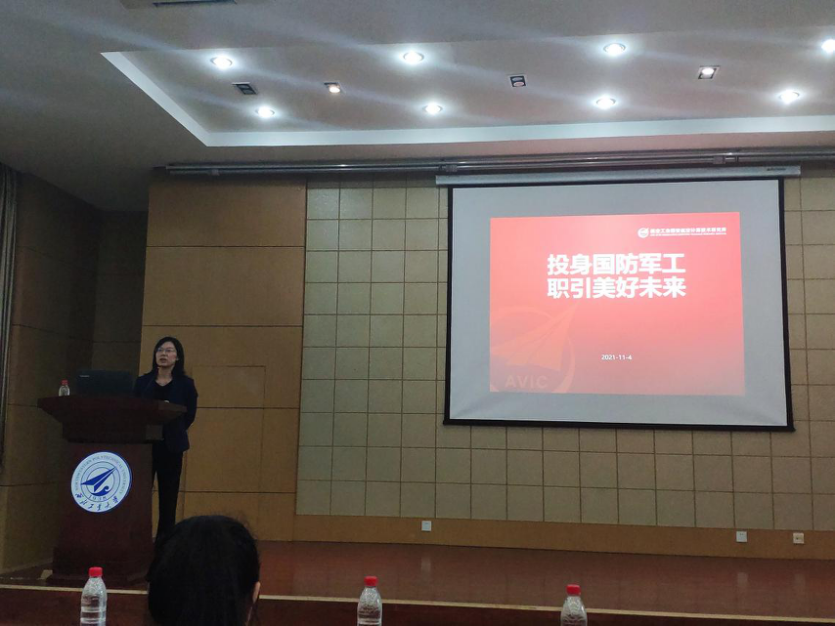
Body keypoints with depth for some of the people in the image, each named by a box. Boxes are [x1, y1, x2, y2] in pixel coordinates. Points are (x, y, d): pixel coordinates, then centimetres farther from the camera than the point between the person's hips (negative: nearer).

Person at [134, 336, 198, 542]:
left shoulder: (185, 384, 3)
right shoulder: (142, 381, 9)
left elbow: (189, 417, 4)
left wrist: (170, 430, -3)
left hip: (171, 446, -1)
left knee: (168, 497, 3)